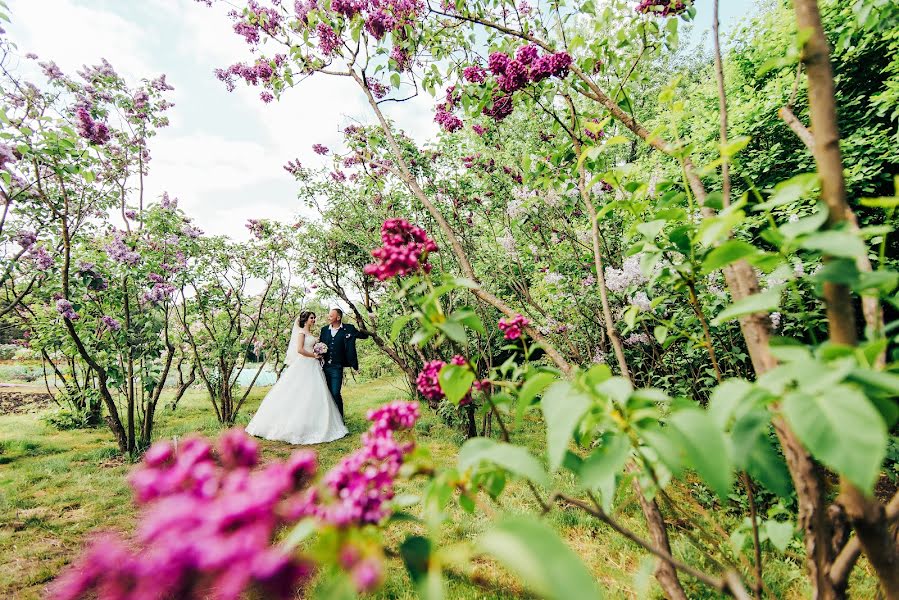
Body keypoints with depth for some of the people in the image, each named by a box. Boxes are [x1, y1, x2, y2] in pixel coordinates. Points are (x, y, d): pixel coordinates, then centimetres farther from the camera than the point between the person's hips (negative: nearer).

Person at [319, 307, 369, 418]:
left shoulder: (348, 329, -2)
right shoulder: (324, 329, 10)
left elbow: (365, 335, -4)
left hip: (337, 367, -4)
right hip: (325, 366, 4)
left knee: (335, 393, -6)